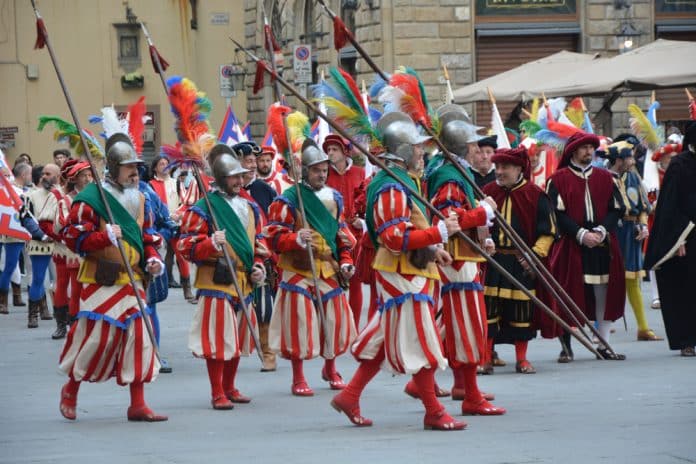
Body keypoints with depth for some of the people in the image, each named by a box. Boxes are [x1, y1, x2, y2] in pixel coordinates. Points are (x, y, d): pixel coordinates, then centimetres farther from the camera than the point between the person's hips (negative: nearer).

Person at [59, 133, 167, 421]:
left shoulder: (138, 199, 12)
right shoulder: (90, 199, -11)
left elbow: (146, 236, 22)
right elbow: (74, 238, -13)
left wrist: (152, 258, 4)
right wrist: (105, 236, -25)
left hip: (132, 280, 6)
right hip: (101, 282, -6)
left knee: (139, 336, 0)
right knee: (95, 336, -5)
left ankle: (138, 405, 4)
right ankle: (70, 390, 20)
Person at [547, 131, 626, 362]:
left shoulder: (605, 178, 13)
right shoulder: (558, 180, 2)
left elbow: (617, 209, 7)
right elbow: (557, 213, -6)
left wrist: (601, 231, -10)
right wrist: (581, 234, -15)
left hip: (603, 245, 3)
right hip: (570, 246, -3)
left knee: (605, 293, 2)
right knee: (568, 296, -4)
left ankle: (603, 345, 10)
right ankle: (566, 346, 3)